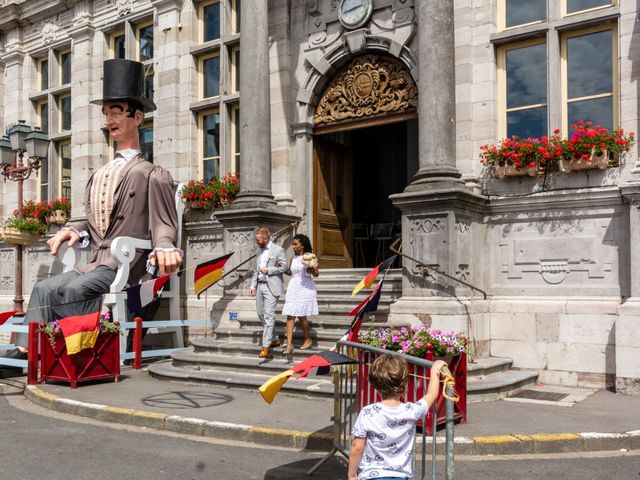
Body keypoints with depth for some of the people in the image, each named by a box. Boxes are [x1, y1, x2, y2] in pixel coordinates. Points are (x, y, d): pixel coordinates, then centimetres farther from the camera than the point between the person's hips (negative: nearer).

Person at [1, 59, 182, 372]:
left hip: (125, 267, -7)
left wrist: (164, 250, -31)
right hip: (94, 265, 7)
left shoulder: (153, 176, -2)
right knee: (43, 288, -10)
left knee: (72, 290, -27)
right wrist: (76, 230, 2)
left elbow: (163, 227, -8)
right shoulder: (98, 176, 22)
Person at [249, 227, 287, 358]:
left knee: (269, 315, -11)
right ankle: (274, 339, 27)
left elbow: (284, 267, -8)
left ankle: (266, 346, -12)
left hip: (271, 287, -8)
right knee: (261, 314, 12)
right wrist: (253, 286, 12)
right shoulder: (258, 251, 16)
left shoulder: (278, 250, -5)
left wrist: (268, 270, -15)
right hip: (259, 286, 8)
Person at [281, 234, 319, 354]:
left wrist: (311, 269, -26)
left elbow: (316, 274, -6)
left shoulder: (309, 256, -4)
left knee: (301, 315, 0)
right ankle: (289, 344, -7)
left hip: (305, 287, -5)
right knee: (290, 316, -5)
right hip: (293, 287, 5)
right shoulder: (293, 258, 13)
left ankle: (308, 340, 22)